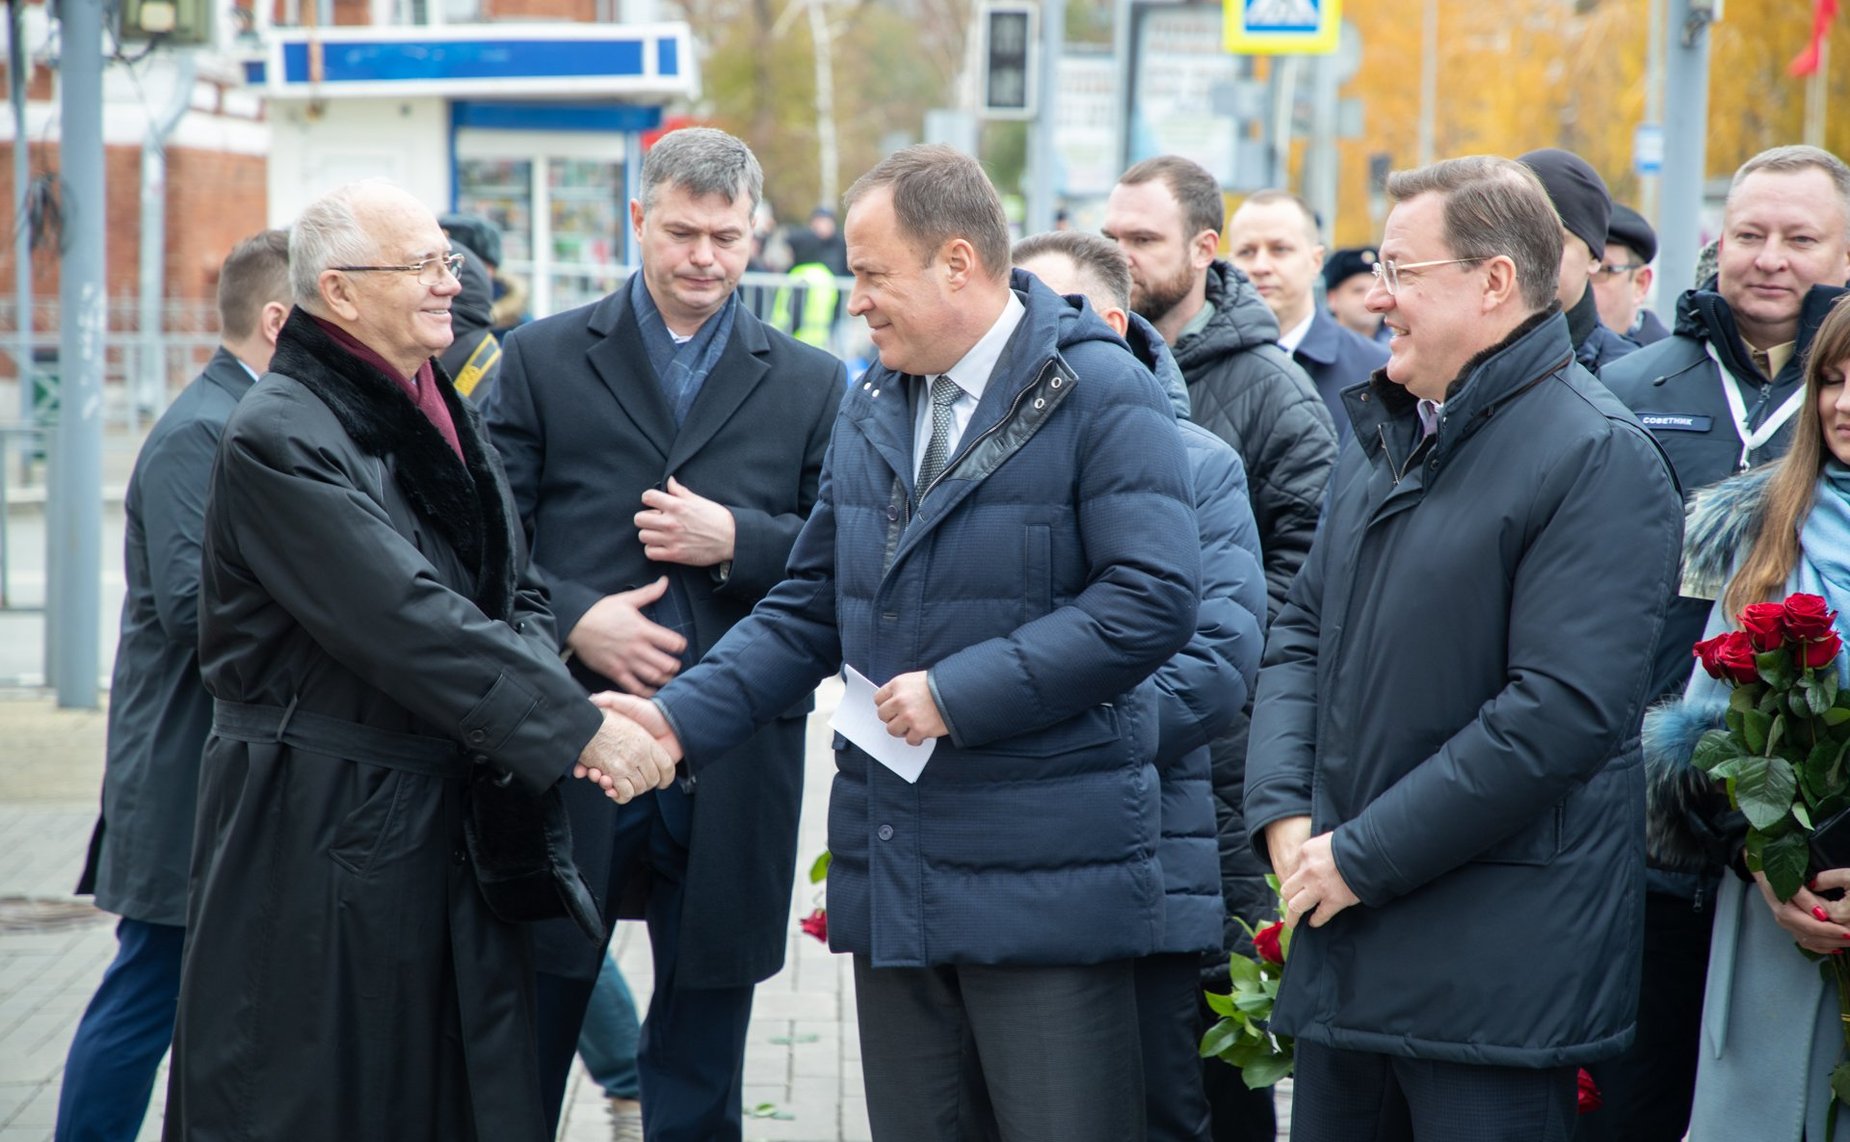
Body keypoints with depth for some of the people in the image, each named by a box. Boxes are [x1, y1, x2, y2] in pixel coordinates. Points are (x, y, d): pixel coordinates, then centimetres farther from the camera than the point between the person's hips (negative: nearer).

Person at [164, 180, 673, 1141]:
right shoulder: (278, 439, -15)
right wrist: (575, 727, -22)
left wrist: (563, 699, -8)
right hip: (323, 836, -8)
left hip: (454, 826, 8)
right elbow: (410, 624, -22)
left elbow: (513, 593, 14)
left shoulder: (440, 414, 12)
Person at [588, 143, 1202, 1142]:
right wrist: (681, 716, 1)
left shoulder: (1101, 395, -9)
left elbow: (1154, 600, -19)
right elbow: (810, 610, 16)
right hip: (894, 873, 7)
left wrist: (958, 693, -19)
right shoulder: (870, 406, 14)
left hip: (1044, 873, -7)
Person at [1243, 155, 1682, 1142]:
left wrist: (1364, 856, -18)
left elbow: (1562, 711, -21)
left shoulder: (1599, 459, -13)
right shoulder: (1385, 436, 15)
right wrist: (1284, 812, -1)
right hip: (1346, 931, 8)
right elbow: (1303, 633, 16)